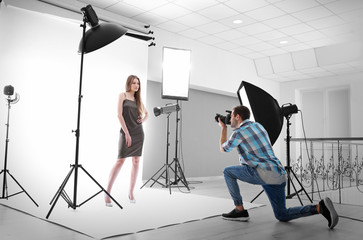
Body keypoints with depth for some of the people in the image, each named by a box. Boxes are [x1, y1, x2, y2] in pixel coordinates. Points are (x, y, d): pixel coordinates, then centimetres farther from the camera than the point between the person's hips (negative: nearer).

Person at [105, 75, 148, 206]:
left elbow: (146, 113, 29)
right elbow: (119, 115, -8)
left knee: (136, 161, 3)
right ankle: (107, 193, -4)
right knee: (120, 161, -10)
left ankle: (131, 192, 12)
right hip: (126, 132, -5)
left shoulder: (138, 99, 14)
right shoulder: (122, 95, 1)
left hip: (138, 132, 5)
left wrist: (143, 119, 5)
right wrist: (127, 133, -14)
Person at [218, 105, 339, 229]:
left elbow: (223, 148, 14)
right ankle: (320, 208, -3)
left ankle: (240, 210, 8)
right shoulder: (258, 125, 19)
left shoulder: (238, 132, -4)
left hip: (263, 173, -8)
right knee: (282, 215, 14)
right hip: (279, 175, 8)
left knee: (228, 171, 8)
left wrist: (223, 128, 27)